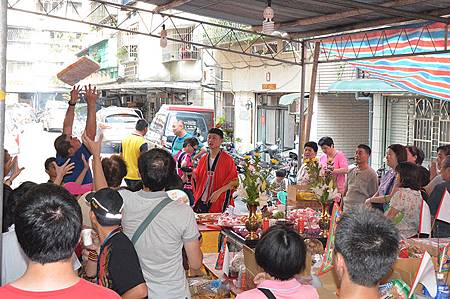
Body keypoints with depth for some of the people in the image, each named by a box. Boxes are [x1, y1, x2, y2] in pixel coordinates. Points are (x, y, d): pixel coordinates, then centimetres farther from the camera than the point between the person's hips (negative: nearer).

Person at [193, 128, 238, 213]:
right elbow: (198, 179, 17)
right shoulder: (203, 159, 12)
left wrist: (219, 192, -17)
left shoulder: (227, 159, -4)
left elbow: (234, 181, -8)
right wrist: (192, 174, -5)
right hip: (201, 201, 4)